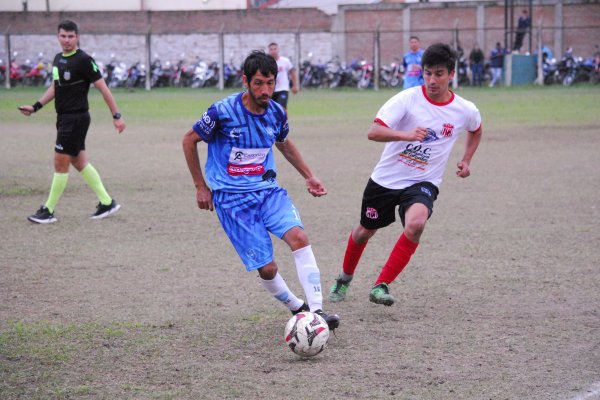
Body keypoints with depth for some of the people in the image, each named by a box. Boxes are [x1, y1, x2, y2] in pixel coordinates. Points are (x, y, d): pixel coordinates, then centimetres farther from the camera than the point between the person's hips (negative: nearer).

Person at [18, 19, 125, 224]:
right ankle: (107, 202, 19)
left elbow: (103, 88, -14)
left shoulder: (83, 60, -14)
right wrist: (35, 107, 15)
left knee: (60, 163, -3)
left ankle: (48, 211, 5)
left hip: (76, 119, -9)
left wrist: (116, 116, -15)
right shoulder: (58, 59, 10)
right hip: (64, 118, 9)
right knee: (80, 162, 12)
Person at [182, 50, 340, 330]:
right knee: (267, 268, -10)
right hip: (232, 198, -4)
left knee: (299, 237, -24)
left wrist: (308, 176, 23)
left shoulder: (276, 113, 1)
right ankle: (297, 308, 17)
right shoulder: (223, 112, -14)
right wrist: (200, 186, 3)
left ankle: (316, 310, -22)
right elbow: (189, 141, 1)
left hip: (268, 189, 4)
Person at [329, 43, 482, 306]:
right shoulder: (408, 99, -15)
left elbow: (476, 130, 21)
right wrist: (405, 135, -42)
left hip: (422, 183, 0)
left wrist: (466, 160, 9)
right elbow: (374, 132, -26)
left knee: (416, 223, -31)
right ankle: (345, 278, 48)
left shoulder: (465, 111, -6)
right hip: (385, 178, 0)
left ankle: (381, 286, -20)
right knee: (365, 232, 17)